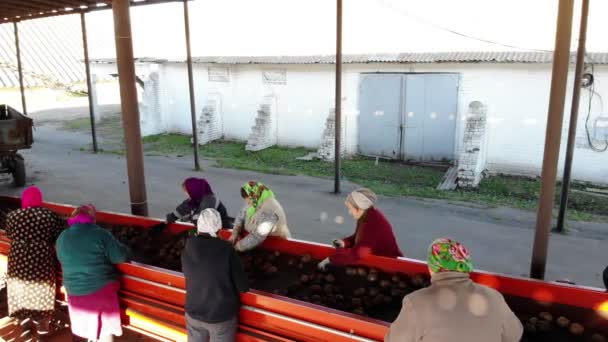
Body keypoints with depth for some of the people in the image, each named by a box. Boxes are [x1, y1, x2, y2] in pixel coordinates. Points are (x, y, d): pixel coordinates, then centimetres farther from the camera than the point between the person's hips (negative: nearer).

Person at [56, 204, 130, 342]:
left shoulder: (62, 238, 2)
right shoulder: (100, 233, -14)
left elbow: (62, 260, 18)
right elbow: (121, 256, -15)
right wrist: (124, 249, 7)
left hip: (75, 291, 5)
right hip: (101, 287, -4)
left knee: (89, 322, 25)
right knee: (105, 327, 10)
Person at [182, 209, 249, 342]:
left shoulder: (187, 250, -14)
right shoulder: (227, 250, -25)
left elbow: (189, 276, 3)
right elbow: (243, 287, -17)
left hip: (193, 313, 3)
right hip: (222, 316, -3)